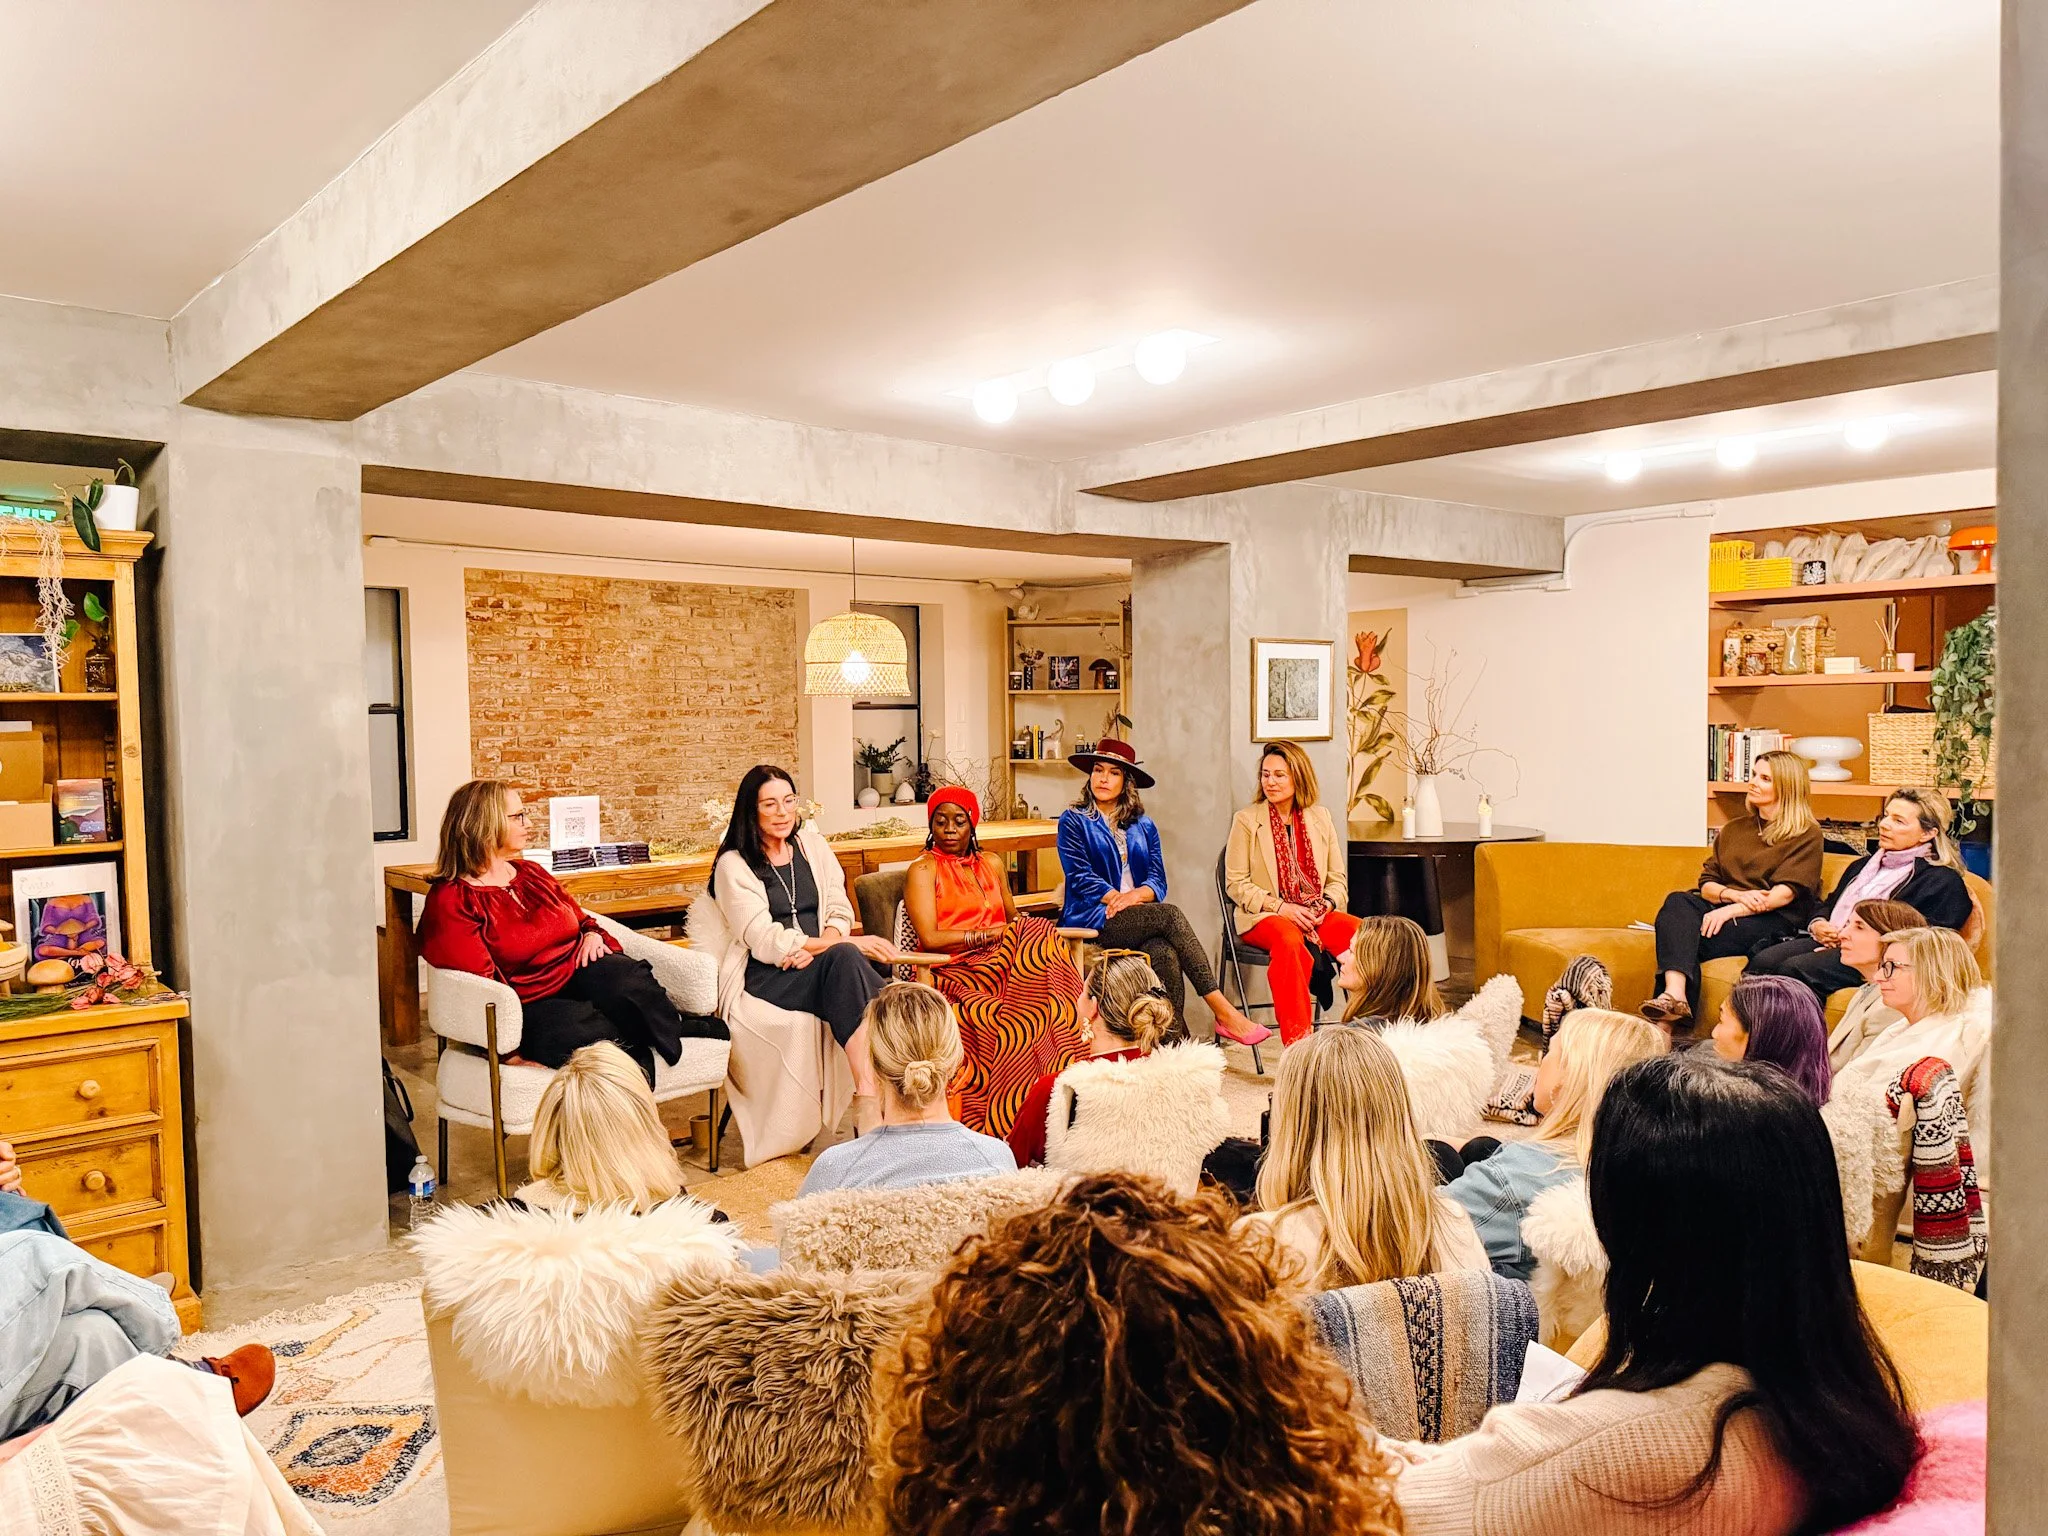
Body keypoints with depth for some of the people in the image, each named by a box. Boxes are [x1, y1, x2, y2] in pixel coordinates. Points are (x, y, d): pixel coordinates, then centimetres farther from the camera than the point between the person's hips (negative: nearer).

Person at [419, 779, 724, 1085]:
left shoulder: (530, 873, 20)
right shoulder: (450, 902, -3)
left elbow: (583, 920, 30)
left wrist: (593, 935, 6)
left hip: (580, 973, 5)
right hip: (531, 1006, -5)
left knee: (625, 977, -33)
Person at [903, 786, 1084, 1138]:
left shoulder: (991, 864, 24)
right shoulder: (923, 870, 5)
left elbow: (1012, 919, 21)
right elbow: (930, 938, -8)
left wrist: (1019, 928, -4)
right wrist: (991, 932, -8)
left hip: (999, 964, 5)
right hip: (954, 973, -5)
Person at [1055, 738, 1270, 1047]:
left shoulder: (1143, 826, 20)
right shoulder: (1073, 821, 8)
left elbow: (1158, 880, 9)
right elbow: (1081, 878, -3)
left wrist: (1136, 895, -13)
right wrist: (1117, 897, -16)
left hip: (1141, 917, 4)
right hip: (1092, 919, -4)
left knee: (1165, 953, -33)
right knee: (1171, 915, -29)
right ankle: (1223, 1012, -31)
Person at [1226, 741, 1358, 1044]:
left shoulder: (1320, 818, 14)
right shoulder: (1246, 820, 4)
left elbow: (1337, 879, 15)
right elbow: (1235, 883, -1)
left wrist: (1327, 905, -9)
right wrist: (1281, 907, -14)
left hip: (1316, 915, 3)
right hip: (1264, 917, -3)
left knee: (1360, 932, -29)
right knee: (1290, 940, -39)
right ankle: (1296, 1040, -38)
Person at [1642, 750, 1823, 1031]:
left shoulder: (1807, 835, 7)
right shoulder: (1733, 830, 25)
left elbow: (1785, 893, -9)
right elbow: (1706, 883, 15)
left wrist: (1731, 910, -21)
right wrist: (1736, 895, -8)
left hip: (1773, 922, -5)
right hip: (1724, 910, 5)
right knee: (1678, 901, -30)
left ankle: (1669, 1023, -36)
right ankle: (1674, 996, -50)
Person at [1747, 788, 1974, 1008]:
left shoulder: (1943, 882, 5)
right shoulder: (1865, 865, 30)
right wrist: (1818, 925, 8)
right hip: (1827, 942, 7)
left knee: (1795, 969, -35)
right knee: (1762, 961, -24)